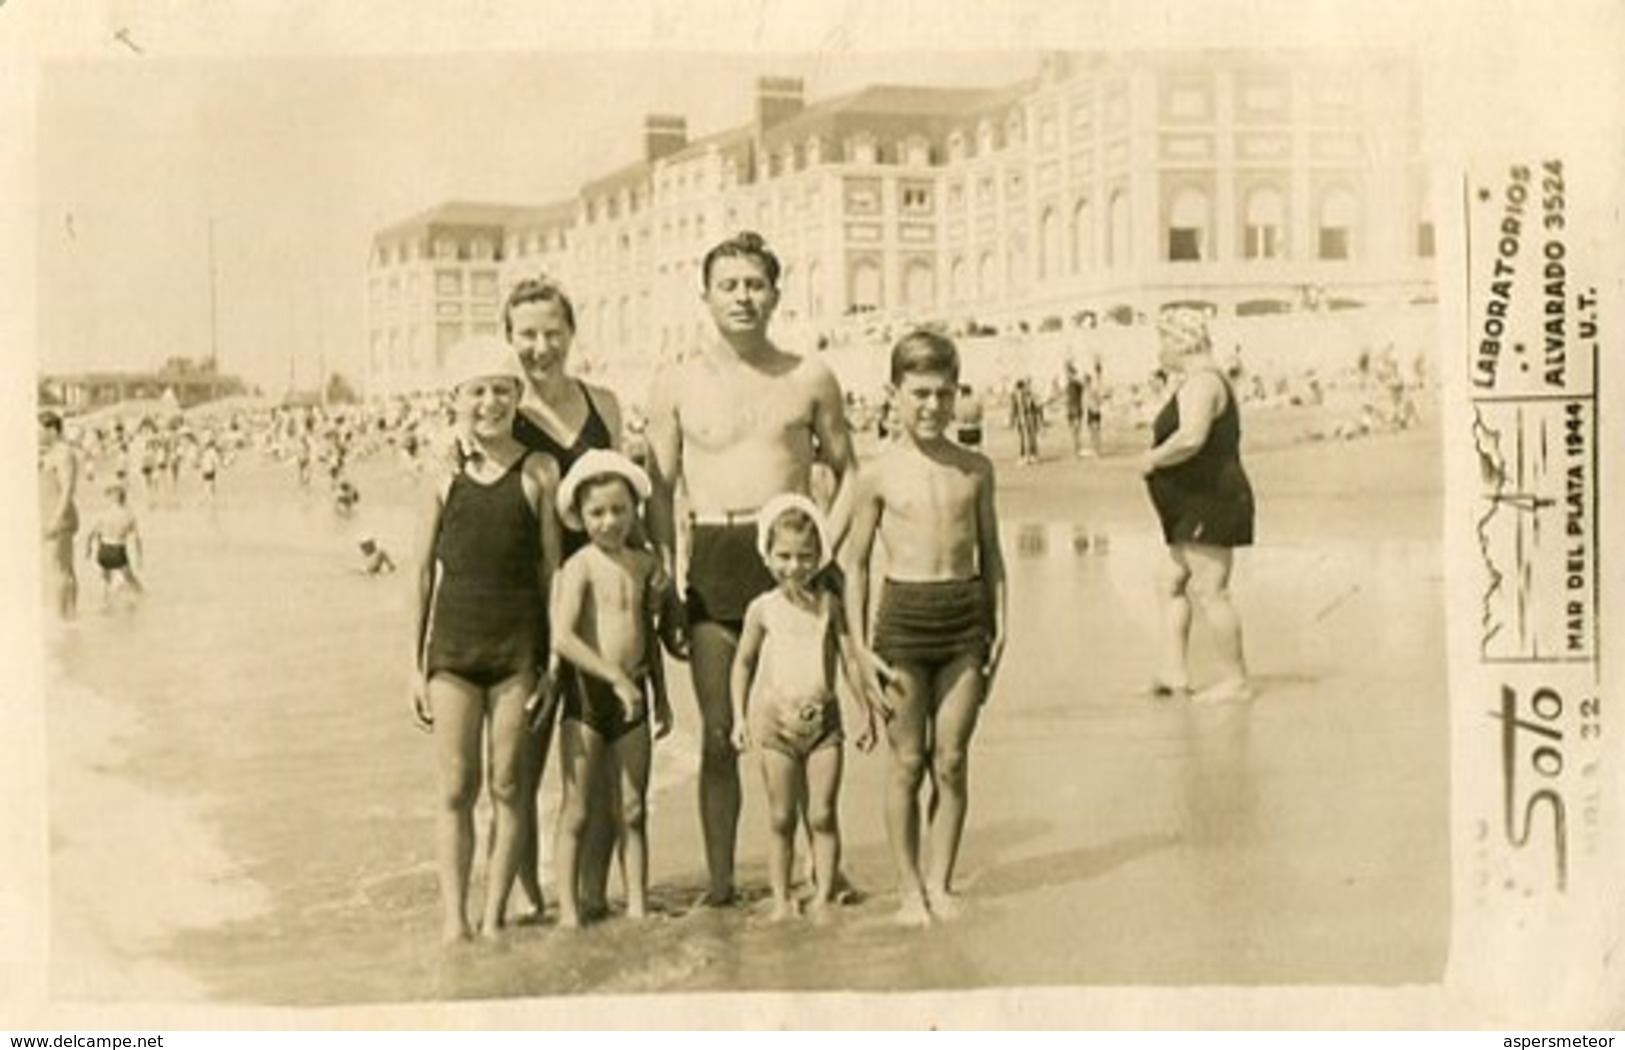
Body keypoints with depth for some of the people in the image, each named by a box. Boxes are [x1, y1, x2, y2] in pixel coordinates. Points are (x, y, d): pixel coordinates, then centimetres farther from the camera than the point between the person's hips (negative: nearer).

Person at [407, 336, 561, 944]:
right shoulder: (444, 478, 3)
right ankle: (454, 916, 9)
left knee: (506, 786, 4)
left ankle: (494, 913, 13)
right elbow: (422, 573, 7)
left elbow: (551, 568, 3)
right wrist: (416, 666, 5)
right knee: (456, 788, 2)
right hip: (453, 647, 1)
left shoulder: (538, 474, 0)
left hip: (517, 648, -1)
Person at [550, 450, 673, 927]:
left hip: (631, 695, 5)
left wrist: (660, 694, 20)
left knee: (632, 810, 8)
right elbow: (563, 637, -20)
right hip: (586, 693, -5)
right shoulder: (579, 566, -9)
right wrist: (616, 677, -22)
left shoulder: (645, 563, 9)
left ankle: (638, 905, 14)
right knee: (576, 811, 0)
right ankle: (568, 909, 6)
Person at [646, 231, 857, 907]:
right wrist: (665, 574, -3)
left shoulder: (810, 379, 7)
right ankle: (719, 882, 10)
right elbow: (660, 490, 7)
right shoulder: (678, 385, 7)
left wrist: (824, 546, -1)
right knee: (719, 732, 2)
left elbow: (847, 473, 13)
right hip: (712, 561, 0)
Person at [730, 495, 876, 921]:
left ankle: (824, 898, 8)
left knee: (823, 816, 0)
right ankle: (781, 899, 12)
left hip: (824, 720, 0)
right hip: (776, 723, 0)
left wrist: (867, 713, 7)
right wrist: (740, 717, 5)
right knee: (781, 819, 5)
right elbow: (744, 662, 10)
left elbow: (850, 658, 6)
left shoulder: (829, 604, 2)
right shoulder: (763, 608, 1)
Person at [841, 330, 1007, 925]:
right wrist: (861, 647, -2)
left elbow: (990, 553, 14)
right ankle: (909, 888, 14)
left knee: (952, 762, 4)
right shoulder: (880, 475, -1)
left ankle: (940, 882, 16)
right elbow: (855, 562, 3)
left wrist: (997, 625, 6)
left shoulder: (975, 470, 6)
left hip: (965, 617, 2)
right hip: (904, 614, -2)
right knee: (908, 764, 4)